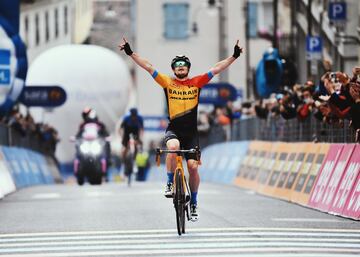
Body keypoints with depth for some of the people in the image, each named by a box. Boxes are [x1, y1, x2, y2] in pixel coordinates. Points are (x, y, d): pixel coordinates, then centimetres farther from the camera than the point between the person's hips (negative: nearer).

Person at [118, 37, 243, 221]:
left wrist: (234, 56, 0)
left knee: (193, 166, -4)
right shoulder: (168, 82, 3)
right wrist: (130, 52, -5)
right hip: (173, 129, -1)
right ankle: (170, 183, -16)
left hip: (191, 132, 1)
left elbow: (216, 69, 5)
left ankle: (193, 203, 16)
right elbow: (148, 67, 0)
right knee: (173, 146, -35)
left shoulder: (196, 82, 5)